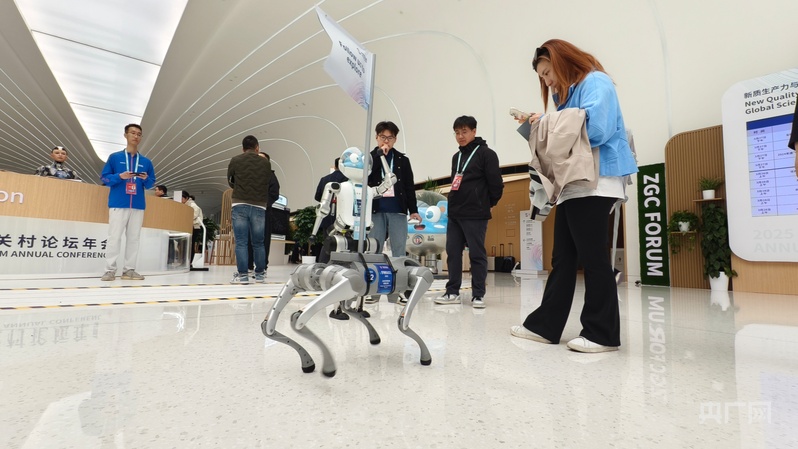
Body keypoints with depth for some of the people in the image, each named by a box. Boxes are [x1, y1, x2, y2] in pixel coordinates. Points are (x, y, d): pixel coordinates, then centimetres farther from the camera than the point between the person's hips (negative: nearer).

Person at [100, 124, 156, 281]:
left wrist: (146, 179, -9)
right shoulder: (114, 157, 7)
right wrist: (120, 176, -13)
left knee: (134, 238, 3)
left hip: (138, 205, 2)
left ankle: (129, 270, 8)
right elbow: (104, 177, 5)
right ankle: (110, 270, 3)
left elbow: (151, 184, 13)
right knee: (114, 237, -3)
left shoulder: (146, 162, 13)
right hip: (118, 204, -2)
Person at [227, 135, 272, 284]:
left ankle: (242, 275, 0)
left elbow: (230, 182, 16)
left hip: (240, 205, -1)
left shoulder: (235, 161, 4)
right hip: (259, 207, 1)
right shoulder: (266, 163, 5)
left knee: (241, 242, 2)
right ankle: (259, 274, 16)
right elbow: (267, 184, 8)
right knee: (258, 243, 9)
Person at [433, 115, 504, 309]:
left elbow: (496, 184, -9)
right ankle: (452, 292, 16)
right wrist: (455, 203, 14)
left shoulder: (486, 154, -6)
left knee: (477, 254, -1)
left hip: (475, 215, -7)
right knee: (453, 253, 7)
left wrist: (486, 204, 1)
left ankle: (478, 295, 8)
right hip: (454, 214, 7)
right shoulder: (456, 156, 18)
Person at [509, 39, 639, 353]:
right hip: (573, 185, 9)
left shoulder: (595, 82, -3)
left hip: (595, 184, -9)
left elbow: (596, 130, -19)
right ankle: (544, 326, 13)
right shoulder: (568, 93, 24)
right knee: (562, 259, 7)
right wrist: (540, 127, 4)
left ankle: (603, 333, 7)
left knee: (593, 258, -5)